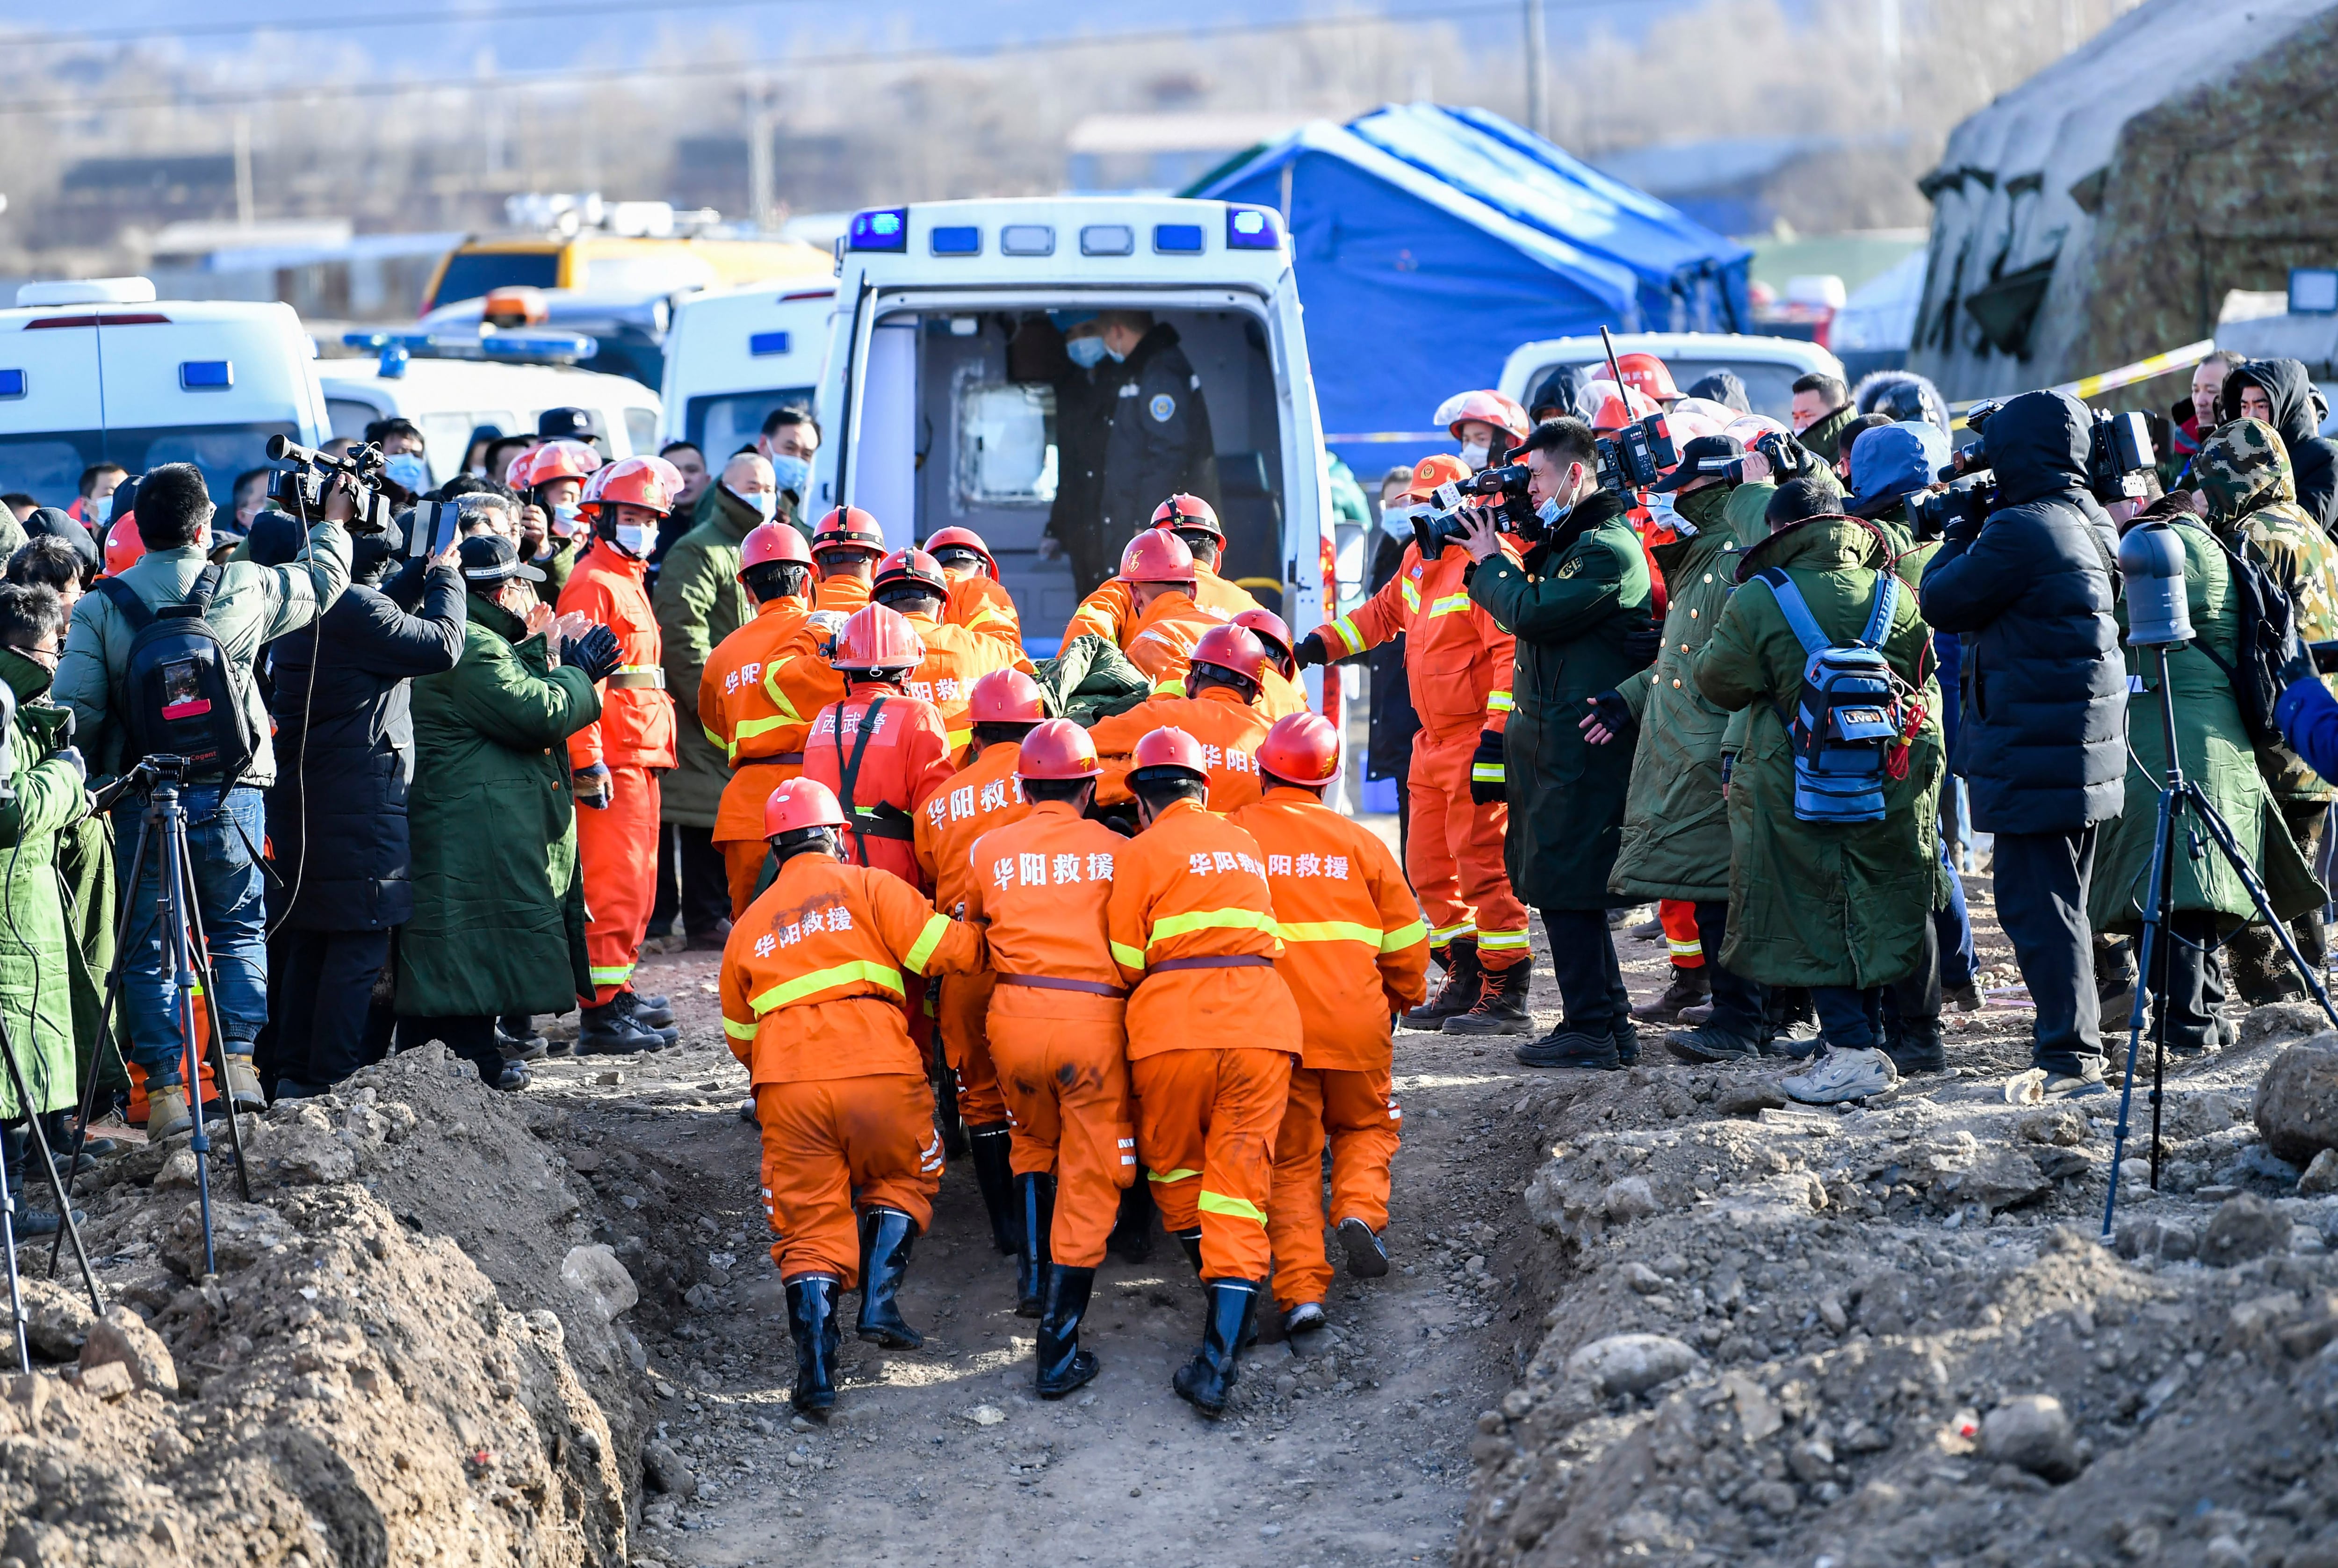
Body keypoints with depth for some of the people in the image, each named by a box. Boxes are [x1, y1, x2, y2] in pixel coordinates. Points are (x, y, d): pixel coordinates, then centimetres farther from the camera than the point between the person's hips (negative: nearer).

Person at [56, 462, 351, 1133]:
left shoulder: (101, 608, -5)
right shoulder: (245, 589, -3)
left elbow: (76, 711, -9)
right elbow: (321, 584, 16)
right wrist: (333, 523, 35)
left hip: (143, 795, 0)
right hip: (231, 793, 0)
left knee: (149, 945, 7)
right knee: (239, 929, 16)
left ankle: (164, 1090, 4)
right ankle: (239, 1062, 4)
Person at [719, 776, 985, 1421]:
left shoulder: (749, 925, 23)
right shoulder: (869, 887, 9)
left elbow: (740, 1036, 28)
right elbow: (947, 950, 0)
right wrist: (984, 933, 20)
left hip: (786, 1085, 2)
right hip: (877, 1071, -2)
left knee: (809, 1222, 7)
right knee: (902, 1180, 24)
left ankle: (815, 1363, -7)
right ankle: (880, 1297, 6)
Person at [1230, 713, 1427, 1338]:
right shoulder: (1359, 842, 3)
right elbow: (1405, 939, 10)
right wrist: (1401, 1000, 29)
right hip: (1356, 1021, 1)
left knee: (1291, 1158, 9)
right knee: (1366, 1125, 25)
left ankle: (1300, 1287, -5)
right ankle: (1361, 1210, -3)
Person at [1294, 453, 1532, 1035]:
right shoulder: (1417, 559, 13)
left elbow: (1514, 654, -21)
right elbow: (1383, 612, 31)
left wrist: (1497, 737, -26)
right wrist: (1320, 644, 22)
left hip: (1478, 741, -10)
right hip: (1433, 741, 10)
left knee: (1483, 865, -10)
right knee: (1429, 867, 13)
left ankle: (1506, 996, -5)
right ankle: (1464, 982, 22)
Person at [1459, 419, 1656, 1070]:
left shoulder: (1607, 550, -16)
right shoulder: (1573, 538, 17)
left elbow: (1532, 612, -20)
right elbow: (1534, 611, 22)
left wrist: (1490, 562, -6)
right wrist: (1490, 561, 10)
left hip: (1584, 744, -11)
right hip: (1555, 738, 11)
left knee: (1565, 885, -9)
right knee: (1573, 889, 14)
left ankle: (1591, 1029, -6)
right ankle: (1610, 1022, 20)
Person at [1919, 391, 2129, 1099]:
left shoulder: (2020, 531, -18)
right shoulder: (2093, 525, 11)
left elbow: (1942, 603, -9)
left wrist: (1956, 540, 7)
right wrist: (1978, 535, 14)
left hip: (2034, 759, -10)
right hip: (2090, 749, 10)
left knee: (2034, 903, -7)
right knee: (2059, 901, 18)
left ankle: (2069, 1054, -10)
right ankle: (2075, 1044, 24)